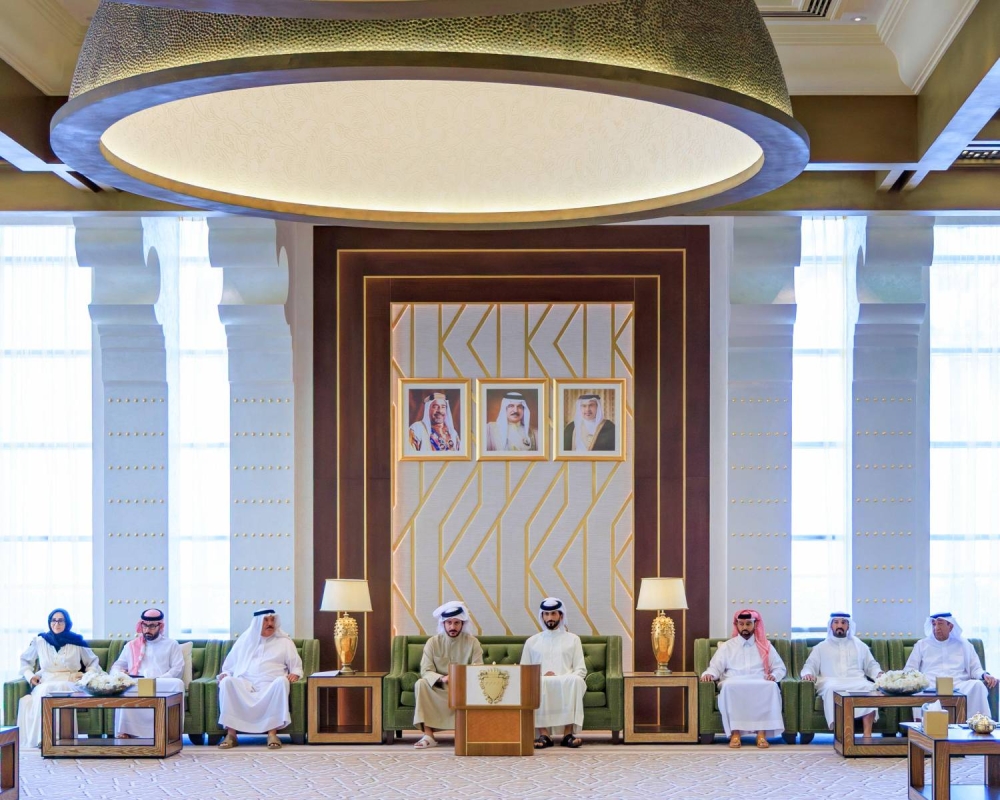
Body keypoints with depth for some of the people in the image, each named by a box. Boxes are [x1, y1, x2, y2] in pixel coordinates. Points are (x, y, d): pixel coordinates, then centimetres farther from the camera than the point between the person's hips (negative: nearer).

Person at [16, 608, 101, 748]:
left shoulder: (77, 642, 10)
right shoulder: (40, 641, 14)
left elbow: (94, 663, 17)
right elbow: (25, 660, 28)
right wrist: (30, 675, 9)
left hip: (70, 685, -1)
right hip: (45, 684, 1)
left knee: (60, 690, -40)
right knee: (43, 692, -39)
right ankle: (36, 739, -41)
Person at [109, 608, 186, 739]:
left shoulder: (171, 645, 21)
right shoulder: (132, 646, 28)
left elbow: (177, 669, 7)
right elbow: (115, 667, 23)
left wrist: (159, 680, -11)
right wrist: (119, 673, -4)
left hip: (163, 687, -1)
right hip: (135, 687, 1)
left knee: (177, 684, -35)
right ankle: (123, 733, -38)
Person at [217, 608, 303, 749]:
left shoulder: (284, 641, 19)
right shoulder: (244, 640, 23)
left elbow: (296, 665, 15)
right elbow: (229, 664, 26)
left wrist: (294, 674, -8)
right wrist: (225, 673, 4)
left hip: (270, 686, -1)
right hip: (244, 685, 1)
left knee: (281, 681, -36)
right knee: (227, 682, -32)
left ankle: (272, 733, -37)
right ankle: (231, 734, -35)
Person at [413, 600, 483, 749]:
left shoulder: (472, 642, -2)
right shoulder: (433, 642, -1)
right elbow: (425, 671, -8)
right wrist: (441, 678, -29)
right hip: (439, 690, 1)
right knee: (421, 684, -28)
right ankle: (428, 736, -31)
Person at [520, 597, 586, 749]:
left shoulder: (573, 639, 21)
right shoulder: (532, 642, 22)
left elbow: (581, 670, 11)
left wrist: (563, 680, -10)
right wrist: (542, 676, -7)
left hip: (567, 685, 0)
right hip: (541, 685, 0)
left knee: (575, 680, -38)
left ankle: (568, 733, -39)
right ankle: (543, 734, -40)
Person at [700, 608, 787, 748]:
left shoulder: (766, 646, 22)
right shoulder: (726, 646, 21)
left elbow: (780, 667, 19)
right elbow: (715, 667, 12)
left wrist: (774, 675, -5)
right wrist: (709, 674, -11)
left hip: (760, 686, 1)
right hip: (734, 686, -1)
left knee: (771, 686, -35)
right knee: (729, 685, -38)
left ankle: (762, 734, -37)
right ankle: (735, 733, -38)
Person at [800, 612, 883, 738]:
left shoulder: (860, 646, 26)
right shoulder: (821, 647, 22)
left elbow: (871, 665, 23)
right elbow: (809, 666, 15)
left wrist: (879, 674, 1)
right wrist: (808, 673, -9)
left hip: (856, 682, 1)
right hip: (831, 682, -1)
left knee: (869, 688, -33)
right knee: (830, 689, -38)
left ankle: (867, 734, -40)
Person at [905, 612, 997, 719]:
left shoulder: (963, 644, 22)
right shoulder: (922, 645, 21)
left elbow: (975, 668, 18)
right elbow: (910, 670, 17)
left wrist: (984, 675, -6)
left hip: (959, 687, 1)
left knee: (977, 685, -32)